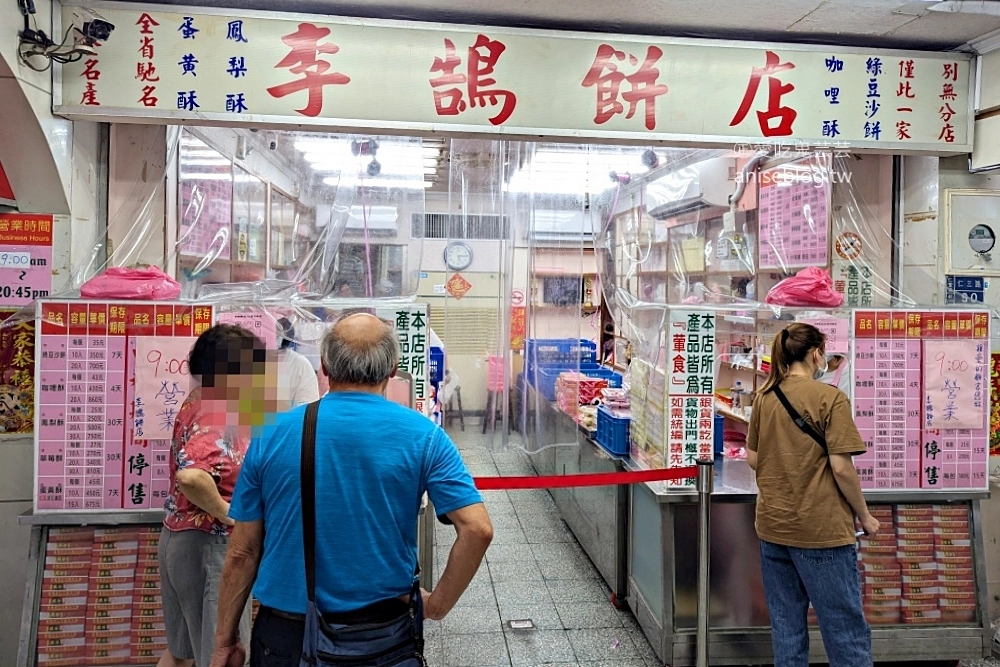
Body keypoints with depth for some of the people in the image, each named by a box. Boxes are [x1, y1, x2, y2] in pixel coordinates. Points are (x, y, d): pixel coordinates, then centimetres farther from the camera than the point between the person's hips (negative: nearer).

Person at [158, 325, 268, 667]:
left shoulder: (197, 401, 5)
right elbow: (190, 476, -39)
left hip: (180, 537, 10)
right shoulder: (220, 420, -23)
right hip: (209, 546, -9)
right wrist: (226, 511, -24)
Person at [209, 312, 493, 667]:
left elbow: (242, 553, -3)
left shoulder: (273, 434, -6)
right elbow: (478, 530, -16)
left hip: (285, 634, 1)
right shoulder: (423, 437, -9)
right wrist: (438, 605, -2)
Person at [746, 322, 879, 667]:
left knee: (786, 626, 14)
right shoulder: (830, 397, -12)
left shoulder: (764, 397, 4)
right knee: (846, 631, 6)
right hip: (820, 529, -5)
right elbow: (841, 467, -14)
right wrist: (864, 516, -1)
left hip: (772, 525, 6)